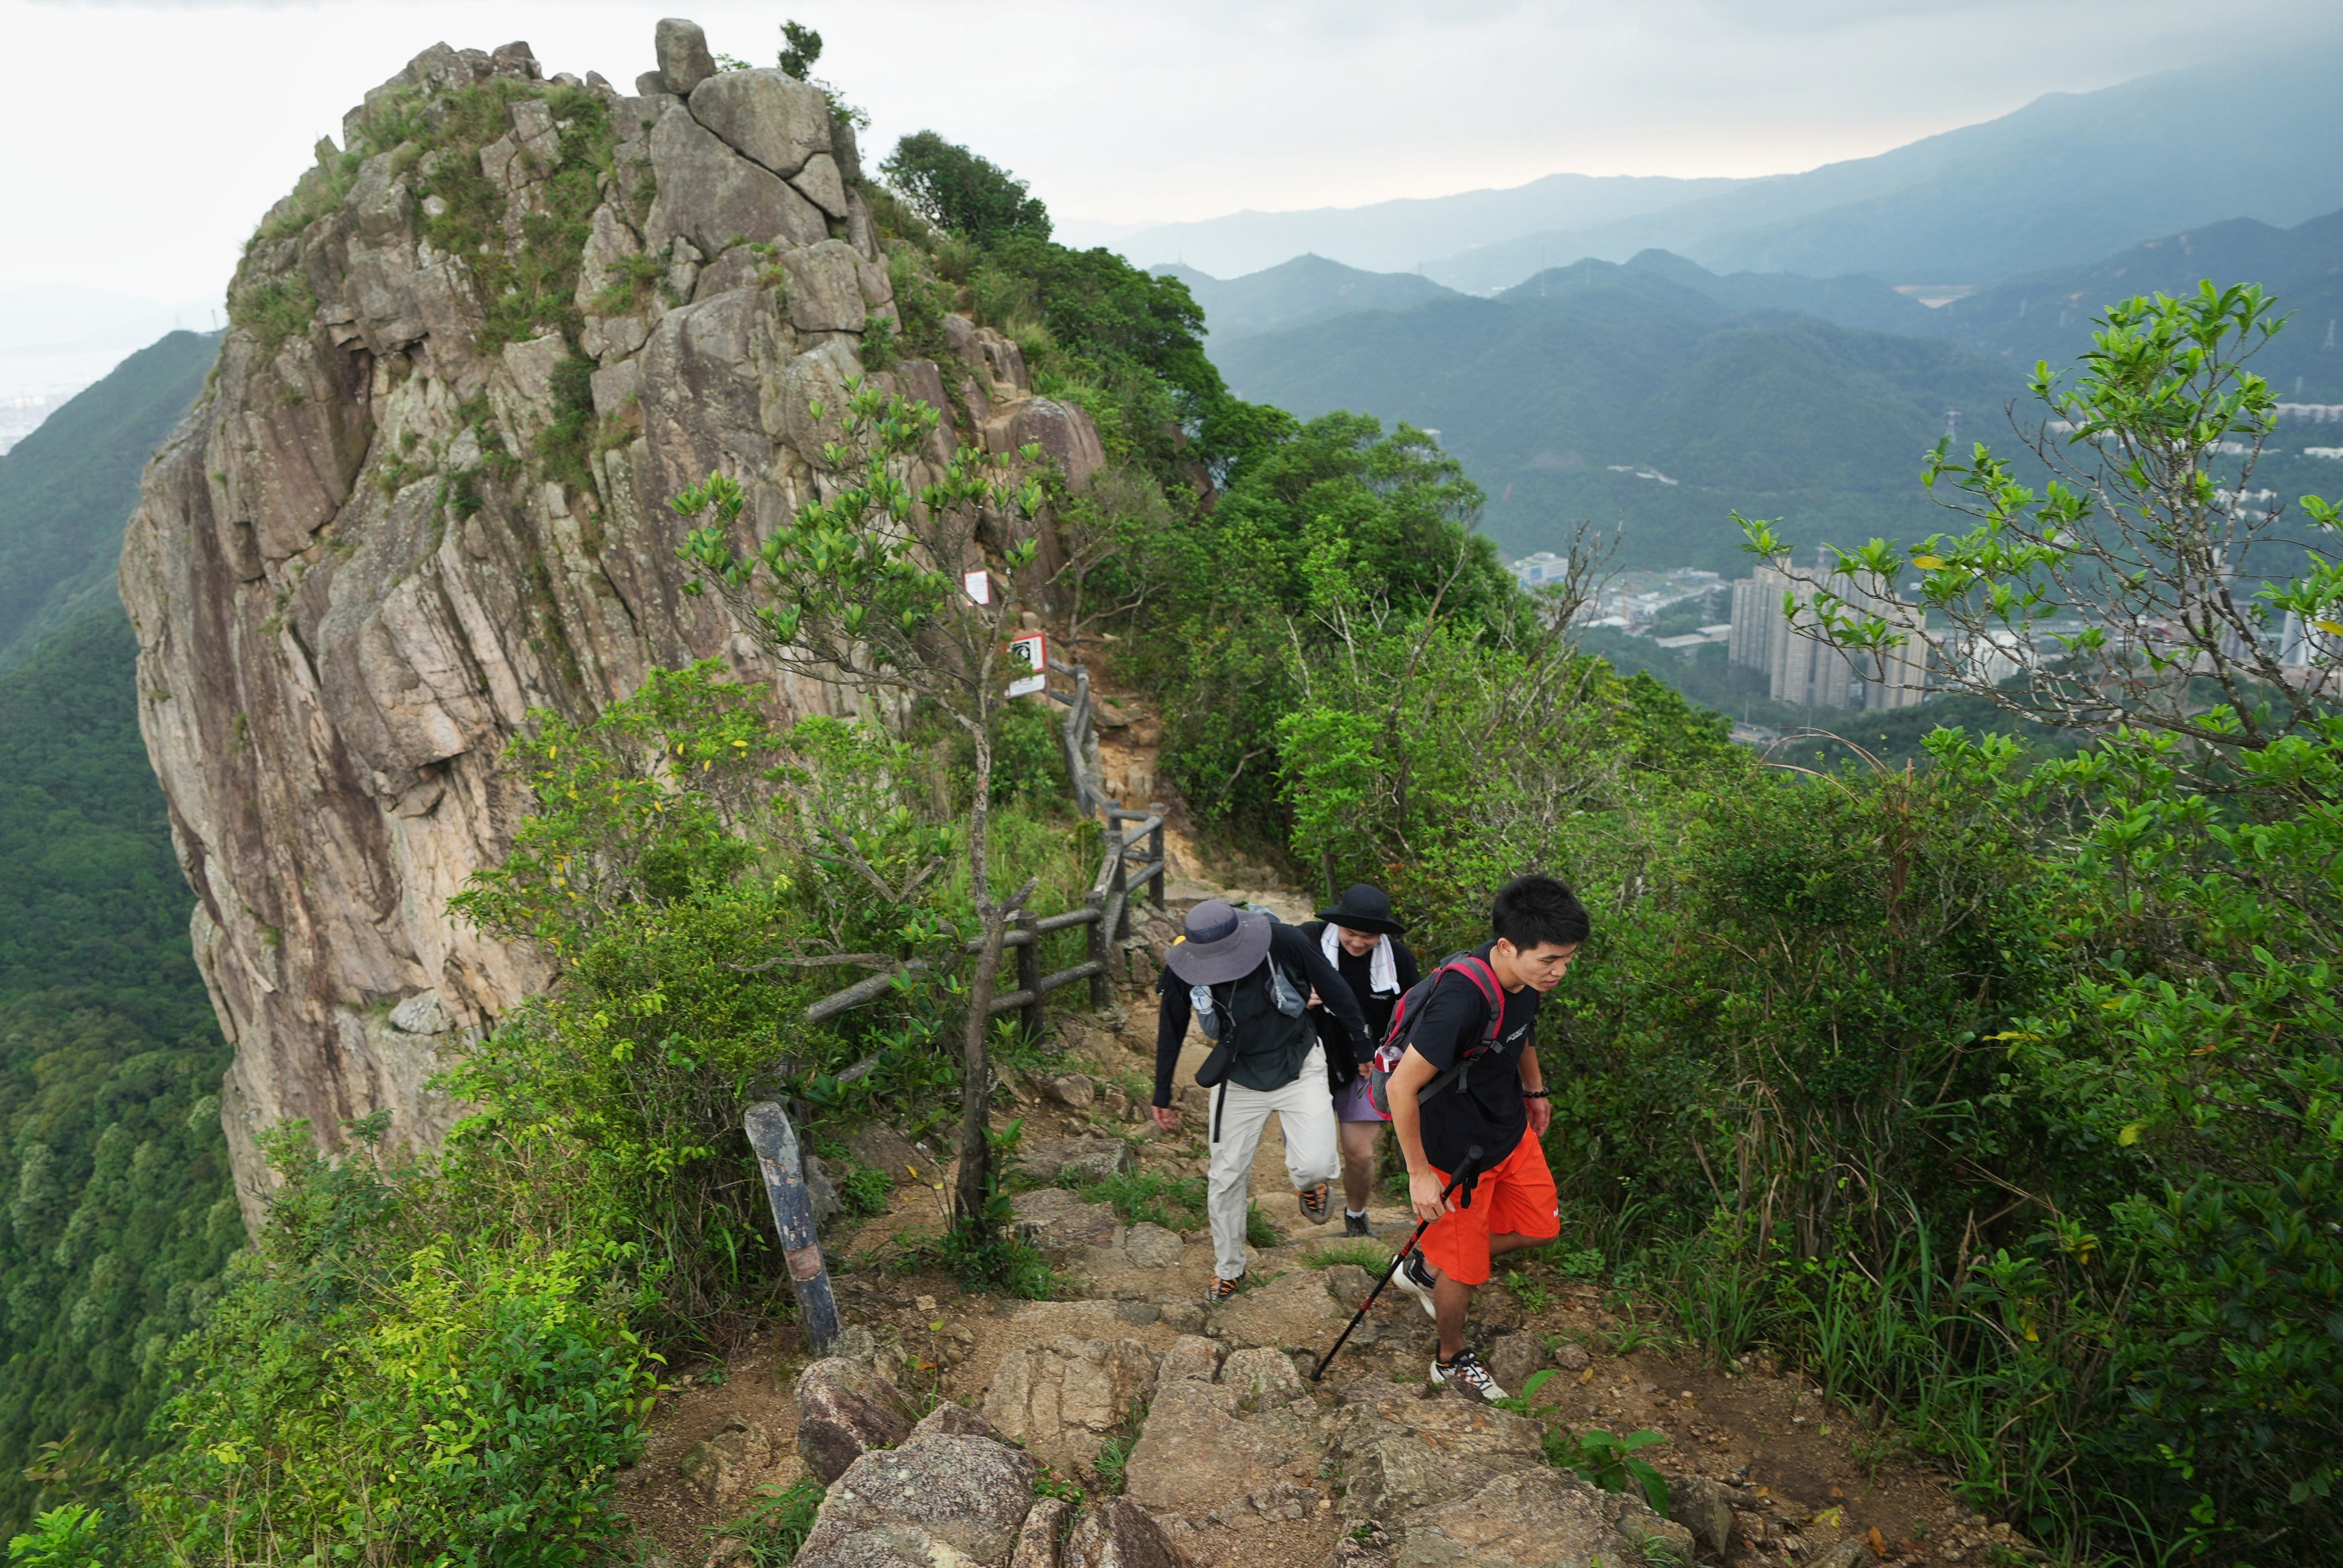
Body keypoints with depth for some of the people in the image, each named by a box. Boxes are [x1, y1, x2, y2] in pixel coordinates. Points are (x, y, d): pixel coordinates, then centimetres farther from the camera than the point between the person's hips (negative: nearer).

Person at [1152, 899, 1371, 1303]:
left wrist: (1363, 1049, 2)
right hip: (1238, 1082, 2)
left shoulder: (1285, 943, -26)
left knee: (1314, 1165, -19)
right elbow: (1171, 1030, -1)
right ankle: (1228, 1269, 31)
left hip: (1299, 1069, -2)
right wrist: (1162, 1096, 8)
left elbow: (1336, 992, -10)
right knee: (1226, 1178, 7)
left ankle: (1309, 1182, 21)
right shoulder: (1182, 969, -20)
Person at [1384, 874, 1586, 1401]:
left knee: (1541, 1225, 19)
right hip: (1455, 1151, -7)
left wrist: (1535, 1089, 23)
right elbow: (1402, 1087, -31)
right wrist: (1419, 1173, -23)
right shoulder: (1460, 1002, -38)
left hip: (1509, 1130, 7)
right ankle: (1452, 1361, 39)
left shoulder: (1529, 980, -13)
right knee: (1465, 1270, 10)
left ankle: (1427, 1268, 36)